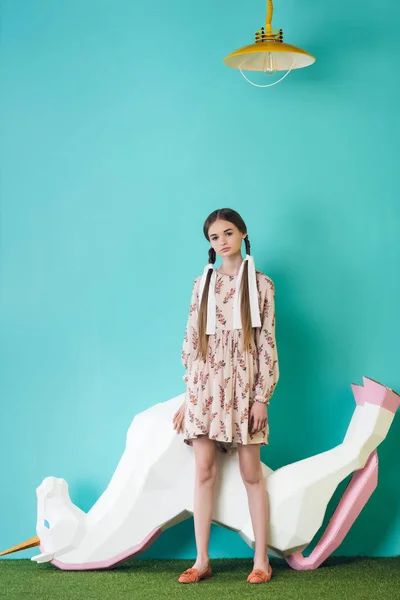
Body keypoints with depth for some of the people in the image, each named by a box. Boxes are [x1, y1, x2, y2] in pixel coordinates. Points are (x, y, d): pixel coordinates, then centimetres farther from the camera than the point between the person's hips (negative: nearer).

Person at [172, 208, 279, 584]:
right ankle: (202, 560, 6)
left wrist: (262, 397, -7)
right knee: (204, 471, 1)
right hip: (205, 384, 2)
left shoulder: (260, 284, 3)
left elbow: (267, 343, -1)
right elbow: (191, 340, 11)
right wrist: (189, 394, 8)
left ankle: (261, 559, 8)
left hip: (243, 384, -2)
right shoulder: (203, 284, 10)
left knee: (251, 473, 0)